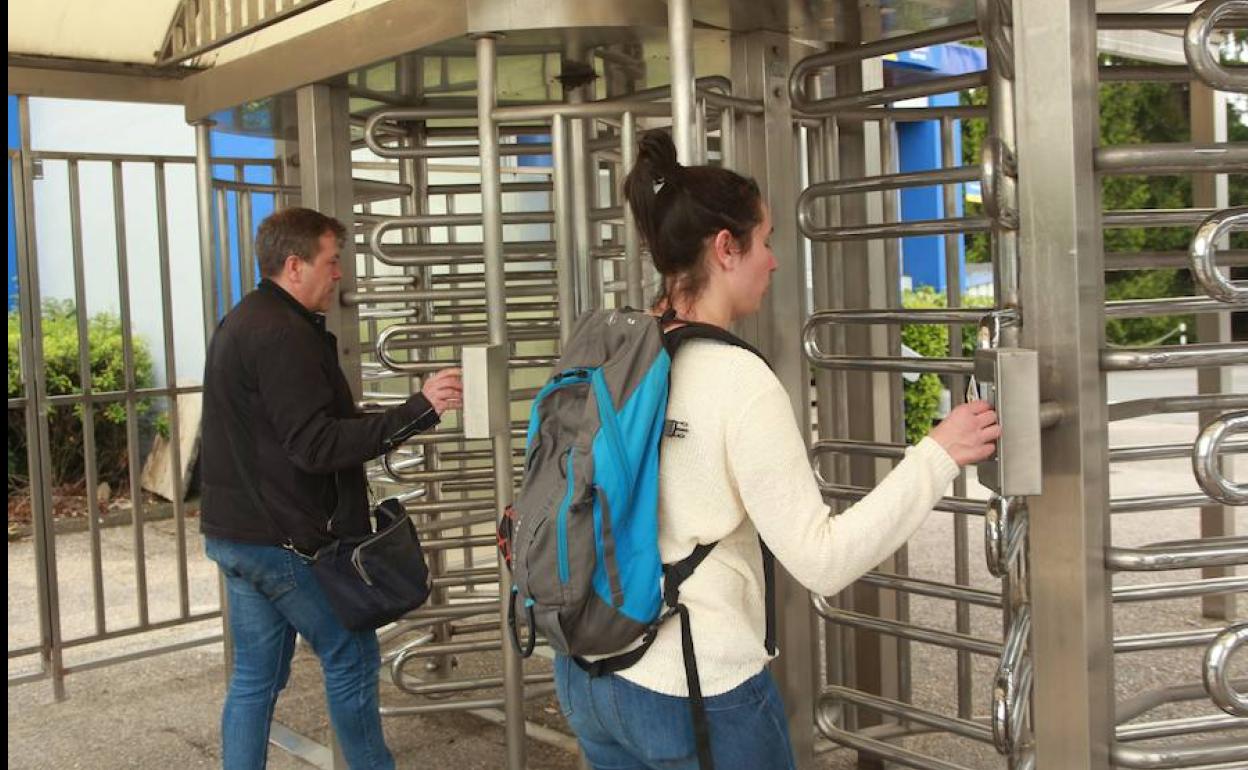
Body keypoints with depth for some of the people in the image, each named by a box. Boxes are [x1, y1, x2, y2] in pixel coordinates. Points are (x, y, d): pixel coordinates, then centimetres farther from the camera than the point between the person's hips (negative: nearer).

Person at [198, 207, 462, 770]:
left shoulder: (240, 324, 15)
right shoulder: (285, 335, -19)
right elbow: (317, 444, -26)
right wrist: (417, 411, -29)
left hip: (233, 533, 10)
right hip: (286, 539, -10)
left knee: (255, 675, 12)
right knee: (352, 659, 6)